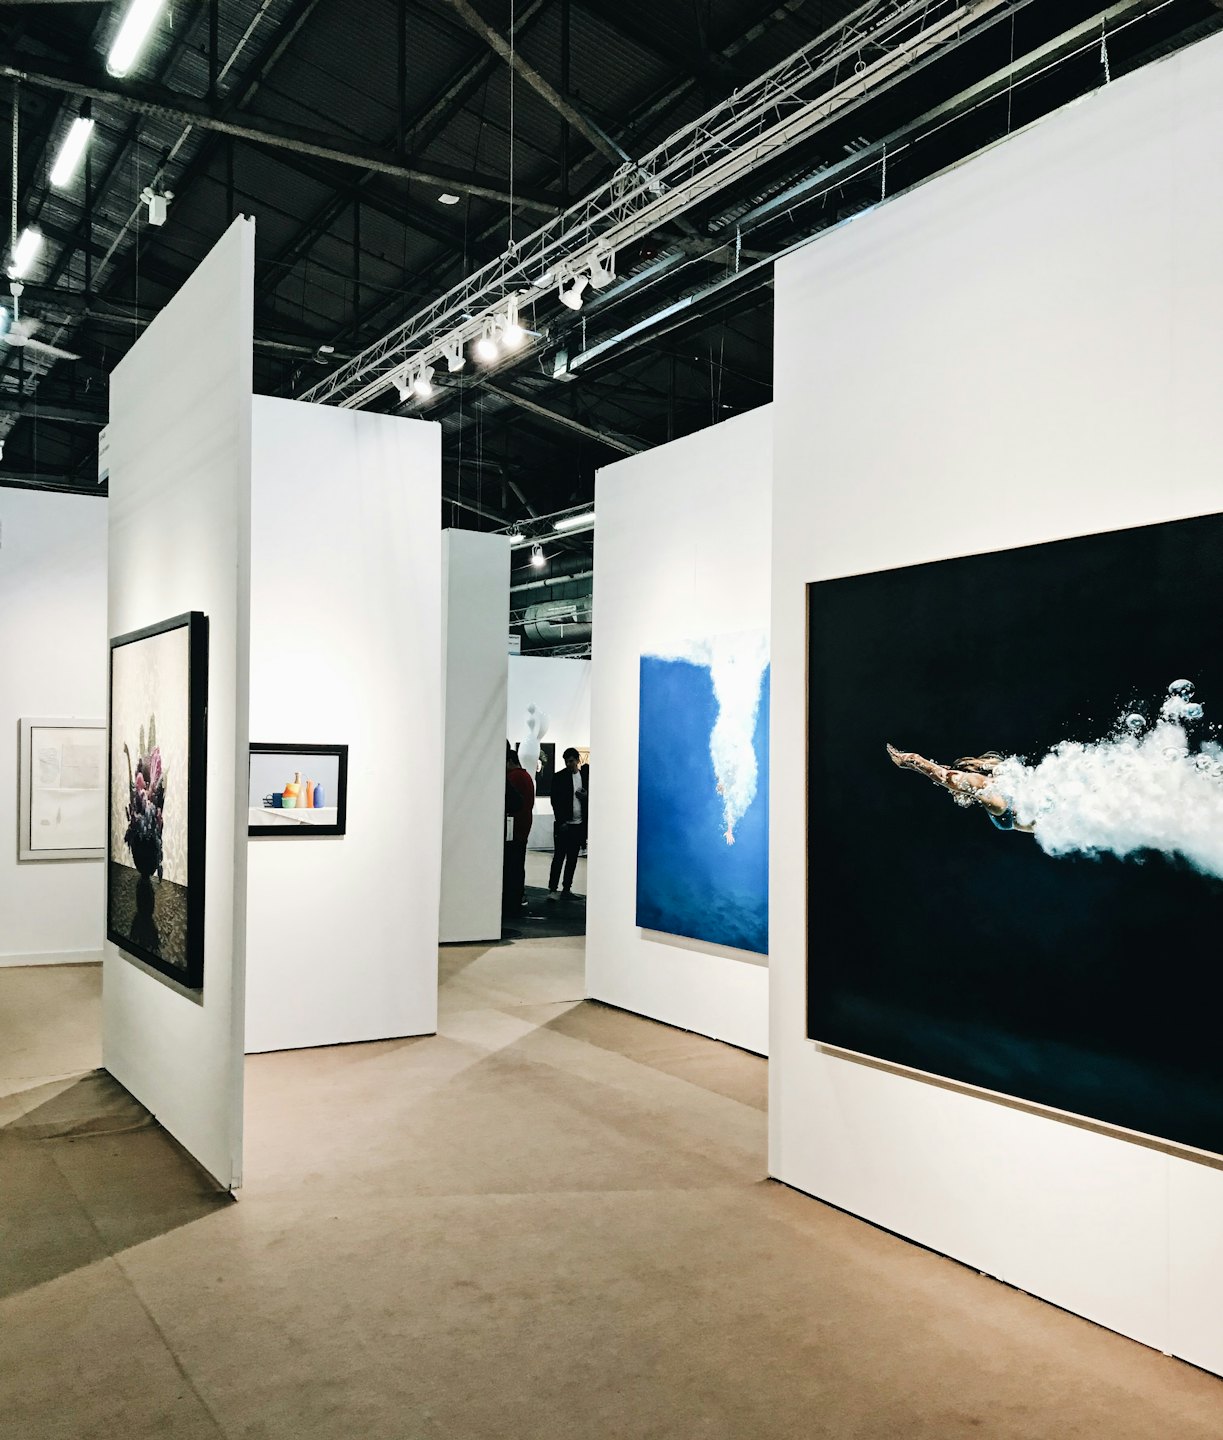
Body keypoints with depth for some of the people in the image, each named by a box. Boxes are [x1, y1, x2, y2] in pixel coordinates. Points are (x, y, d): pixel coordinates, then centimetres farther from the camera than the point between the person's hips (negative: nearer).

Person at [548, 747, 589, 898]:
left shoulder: (586, 775, 7)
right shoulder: (559, 777, -2)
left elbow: (591, 798, 14)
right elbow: (555, 801, -4)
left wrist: (586, 795, -10)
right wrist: (561, 822, -11)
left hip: (579, 824, 3)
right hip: (563, 824, -3)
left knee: (573, 858, 7)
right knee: (559, 857, -5)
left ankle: (567, 888, 13)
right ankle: (552, 889, -4)